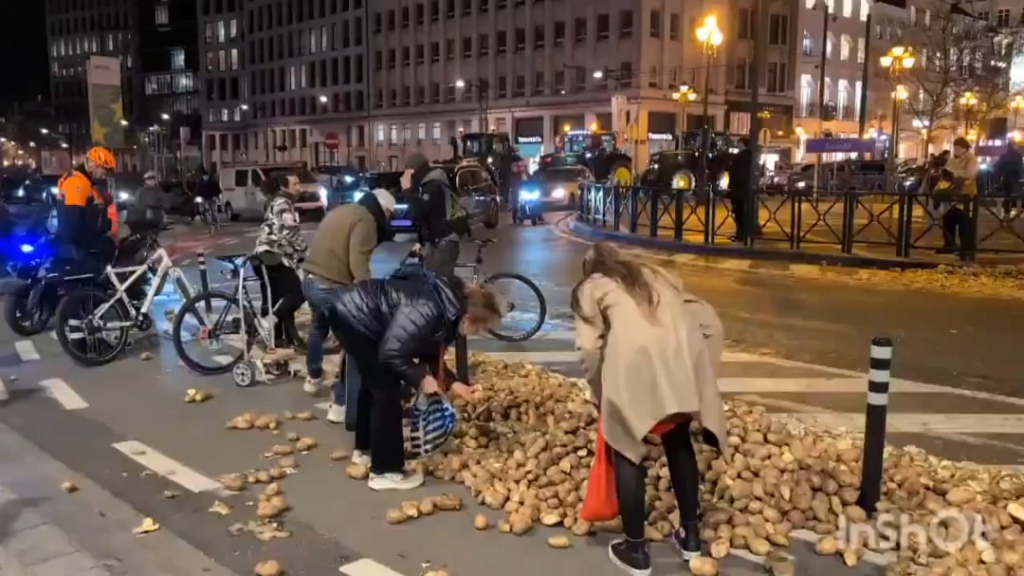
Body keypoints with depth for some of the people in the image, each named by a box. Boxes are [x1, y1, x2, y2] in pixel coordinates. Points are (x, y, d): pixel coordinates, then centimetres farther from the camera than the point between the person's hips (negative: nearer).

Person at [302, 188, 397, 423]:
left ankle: (313, 377, 52)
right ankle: (341, 404, 2)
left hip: (310, 280, 10)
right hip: (332, 287, -9)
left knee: (319, 328, 32)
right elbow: (359, 264, -22)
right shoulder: (365, 220, -11)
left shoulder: (341, 211, 17)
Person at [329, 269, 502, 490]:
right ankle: (385, 471, 5)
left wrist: (454, 383, 2)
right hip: (352, 317, -11)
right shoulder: (429, 311, -31)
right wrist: (420, 379, -18)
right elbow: (391, 353, -28)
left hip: (355, 313, 11)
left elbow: (430, 354, 11)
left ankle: (365, 449, 42)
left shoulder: (448, 310, 0)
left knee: (375, 384, 24)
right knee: (388, 391, -6)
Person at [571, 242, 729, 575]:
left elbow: (590, 348, 7)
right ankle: (690, 535, 33)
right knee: (678, 439, 24)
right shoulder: (655, 275, 33)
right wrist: (699, 370, 29)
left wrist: (601, 396, 19)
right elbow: (708, 321, 22)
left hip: (635, 358, -4)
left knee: (627, 448, 14)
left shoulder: (590, 287, 21)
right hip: (684, 354, 4)